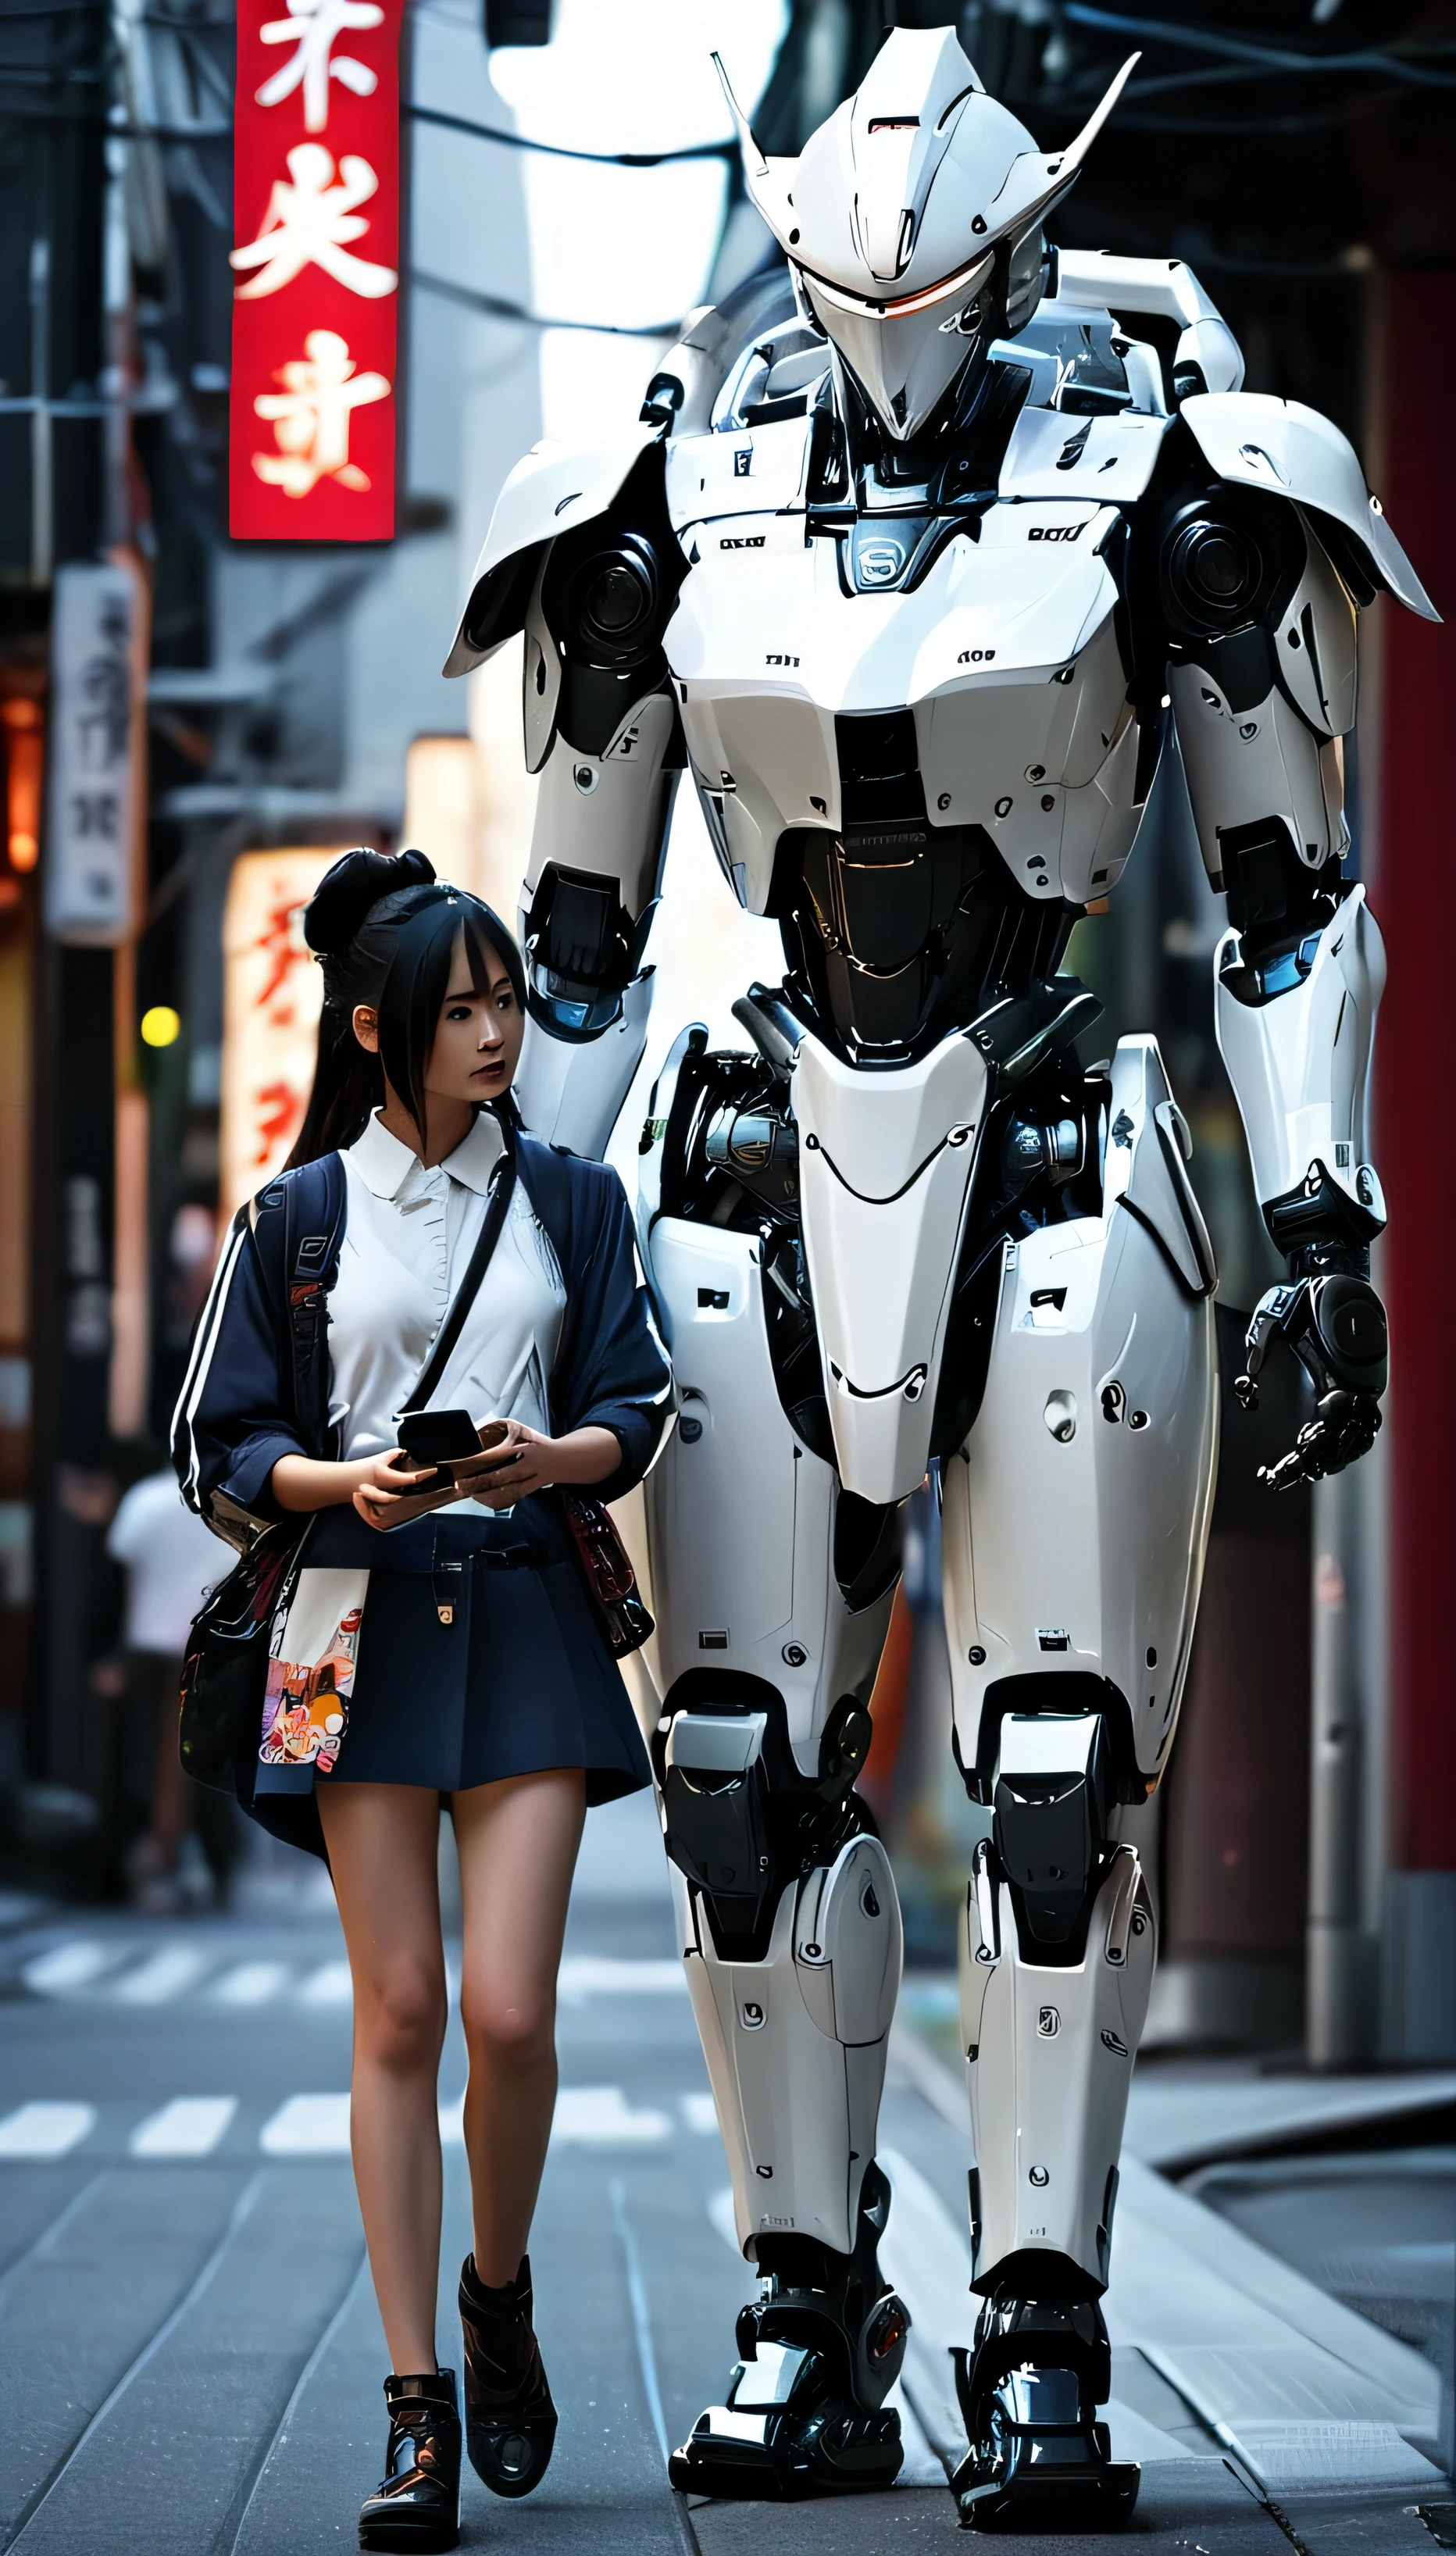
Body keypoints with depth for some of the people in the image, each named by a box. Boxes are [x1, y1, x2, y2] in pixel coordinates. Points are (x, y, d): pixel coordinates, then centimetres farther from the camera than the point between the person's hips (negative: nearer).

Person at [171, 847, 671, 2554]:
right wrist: (344, 1480, -13)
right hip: (361, 1622, -1)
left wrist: (553, 1455, -14)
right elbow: (220, 1449, 5)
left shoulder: (570, 1200, 10)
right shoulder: (299, 1215, 6)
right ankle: (416, 2412, 1)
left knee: (510, 2011, -9)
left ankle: (499, 2294, 20)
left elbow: (637, 1412, 7)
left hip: (527, 1620, 1)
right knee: (397, 2014, -2)